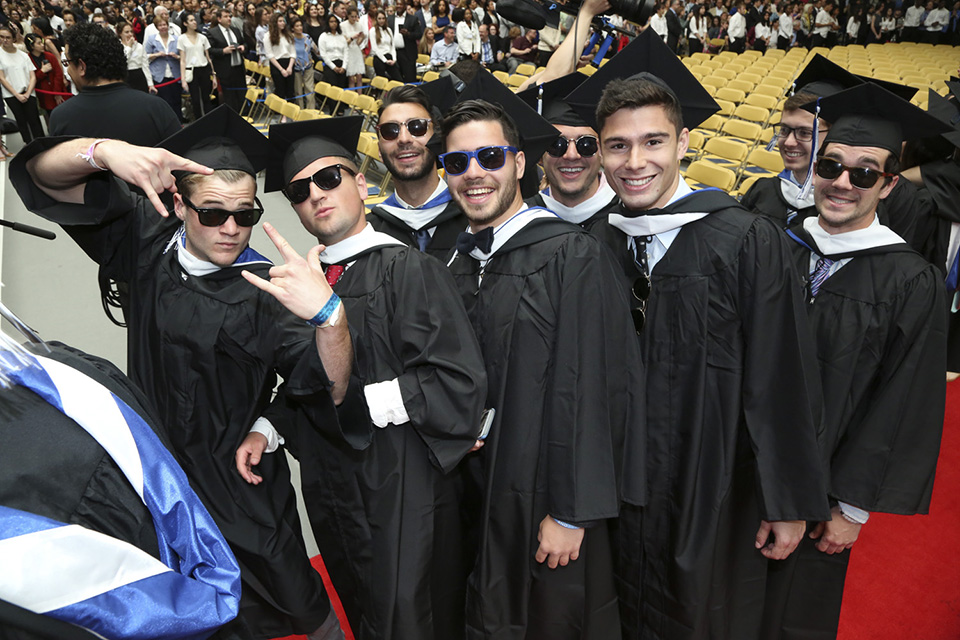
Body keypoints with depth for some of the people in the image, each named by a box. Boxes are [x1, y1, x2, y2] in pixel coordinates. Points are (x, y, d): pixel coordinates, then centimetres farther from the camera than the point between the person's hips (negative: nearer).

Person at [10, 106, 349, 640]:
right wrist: (106, 152, -30)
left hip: (237, 489, -4)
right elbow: (44, 174, -8)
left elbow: (330, 390, -29)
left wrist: (330, 313, -49)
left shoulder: (266, 292, -19)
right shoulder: (148, 243, -7)